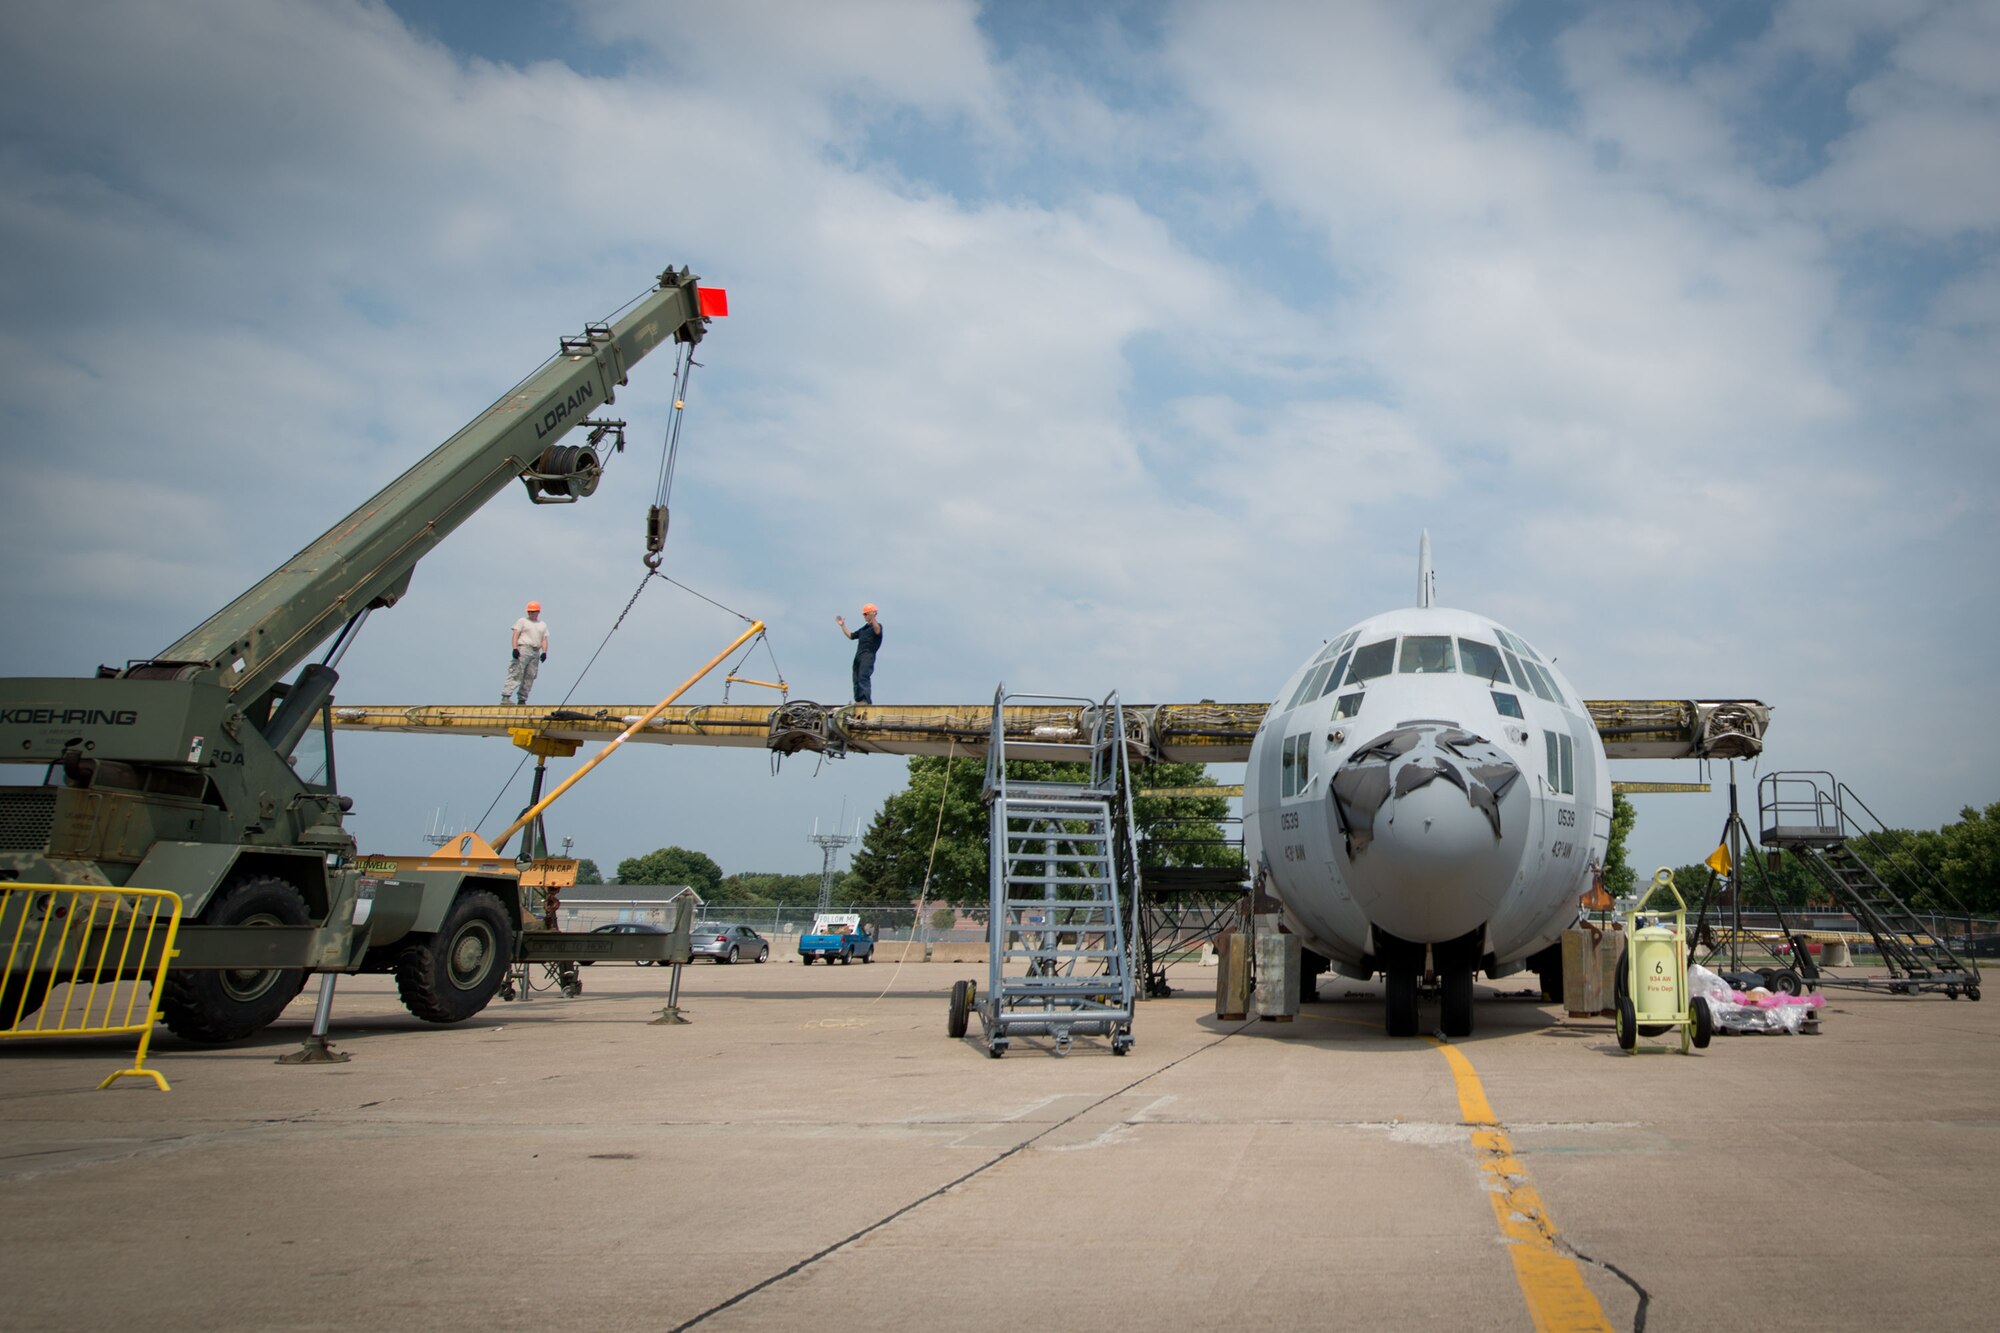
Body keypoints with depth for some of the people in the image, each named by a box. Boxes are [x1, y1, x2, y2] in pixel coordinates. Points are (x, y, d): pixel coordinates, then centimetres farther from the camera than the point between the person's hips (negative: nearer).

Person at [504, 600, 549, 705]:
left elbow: (544, 639, 16)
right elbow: (515, 635, 0)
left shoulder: (543, 624, 21)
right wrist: (515, 648, -14)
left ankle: (522, 700, 5)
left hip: (536, 652, 5)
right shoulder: (522, 621, 9)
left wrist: (544, 652, 0)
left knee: (530, 677, 1)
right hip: (523, 649, -5)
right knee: (516, 674, -15)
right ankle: (505, 697, -21)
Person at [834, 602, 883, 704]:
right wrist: (843, 626, 27)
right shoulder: (864, 628, 27)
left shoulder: (877, 625, 2)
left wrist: (873, 619, -36)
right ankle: (858, 700, 5)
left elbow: (877, 631, -23)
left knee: (863, 677, -21)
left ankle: (866, 700, -28)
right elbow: (851, 635, 33)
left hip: (868, 655, -9)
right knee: (856, 678, 4)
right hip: (859, 655, 9)